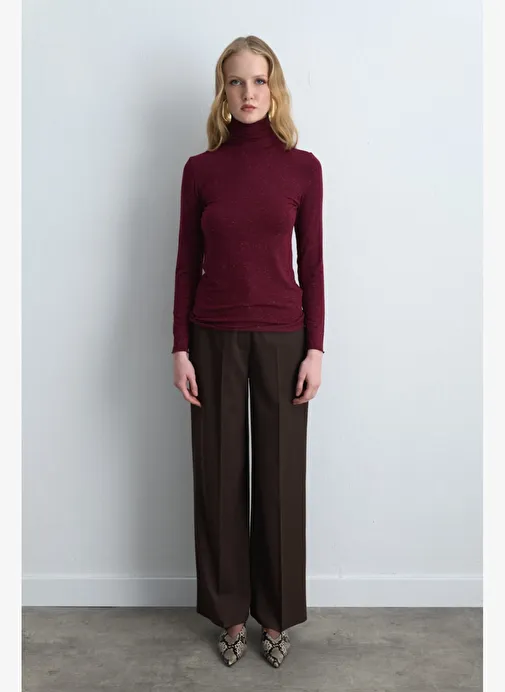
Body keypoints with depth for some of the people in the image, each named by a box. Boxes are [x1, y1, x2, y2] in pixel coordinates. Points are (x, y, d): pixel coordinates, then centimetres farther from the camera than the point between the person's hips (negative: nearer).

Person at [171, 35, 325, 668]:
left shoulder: (303, 168, 2)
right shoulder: (200, 169, 3)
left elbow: (311, 264, 1)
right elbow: (187, 264, 3)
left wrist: (315, 349, -4)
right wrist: (180, 348, -2)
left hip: (282, 338, 0)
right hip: (215, 338, 1)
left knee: (280, 476, 7)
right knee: (220, 476, 8)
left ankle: (275, 614, 27)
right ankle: (230, 611, 28)